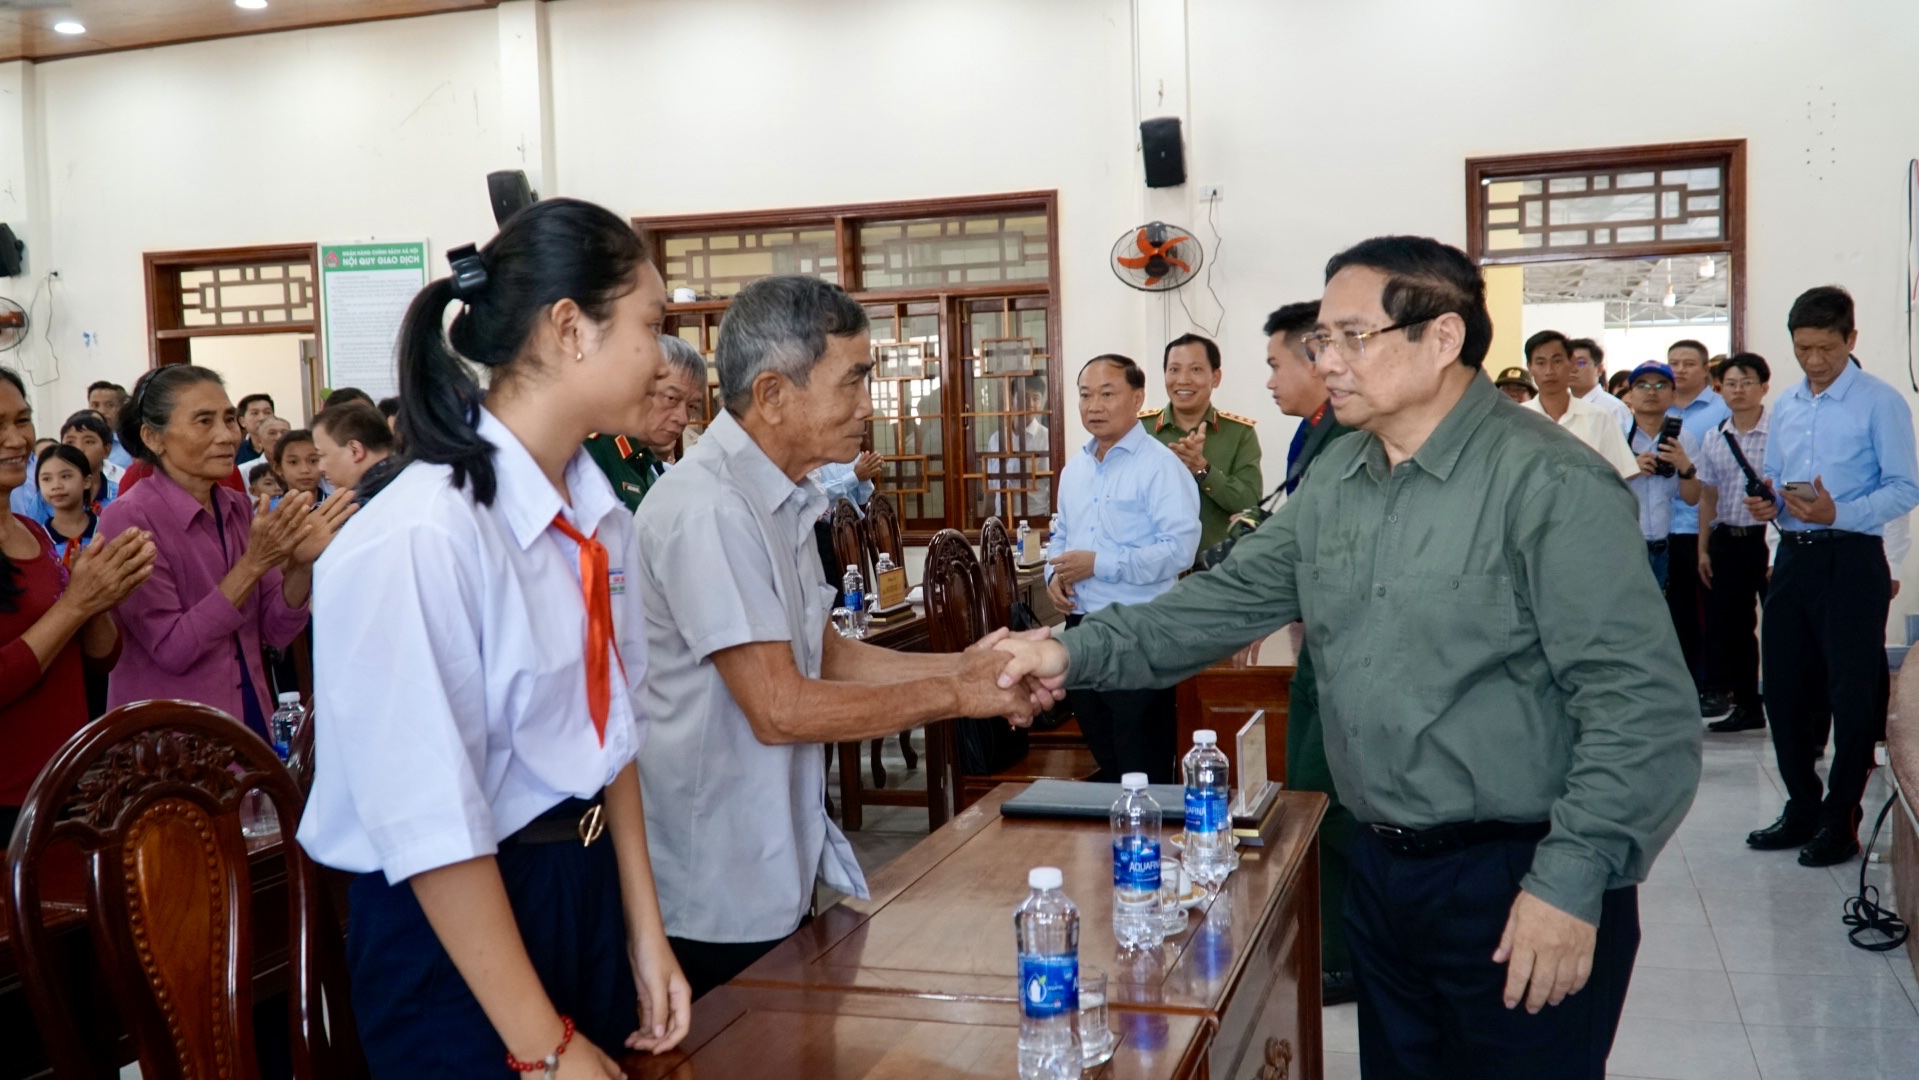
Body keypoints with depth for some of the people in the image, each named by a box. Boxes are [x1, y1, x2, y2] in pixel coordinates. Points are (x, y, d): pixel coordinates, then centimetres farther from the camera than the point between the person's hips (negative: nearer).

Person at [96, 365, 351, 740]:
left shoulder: (239, 508, 1)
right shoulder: (129, 519, -14)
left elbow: (276, 631, 1)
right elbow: (172, 649, -19)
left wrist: (300, 564, -17)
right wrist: (253, 563, -25)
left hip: (250, 721, 6)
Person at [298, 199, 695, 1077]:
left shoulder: (600, 522, 0)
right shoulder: (421, 540, -24)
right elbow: (432, 829, -22)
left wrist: (645, 937, 8)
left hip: (593, 887, 7)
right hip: (455, 929, -7)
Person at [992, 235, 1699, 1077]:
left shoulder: (1550, 485, -17)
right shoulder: (1334, 478, 6)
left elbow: (1644, 708, -20)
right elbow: (1232, 597, 7)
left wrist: (1572, 883, -23)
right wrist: (1079, 653, -5)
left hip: (1516, 883, -7)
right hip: (1380, 869, 7)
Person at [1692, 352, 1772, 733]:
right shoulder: (1713, 439, 9)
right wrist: (1704, 548, 12)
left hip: (1767, 537, -6)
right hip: (1727, 539, 6)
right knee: (1730, 625, 10)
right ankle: (1747, 706, 22)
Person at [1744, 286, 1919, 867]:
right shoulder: (1785, 405, 14)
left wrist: (1838, 512, -24)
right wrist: (1767, 503, -1)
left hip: (1850, 560, -6)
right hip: (1792, 556, 7)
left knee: (1852, 694, 1)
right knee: (1784, 688, 11)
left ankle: (1840, 822, 12)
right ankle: (1802, 808, 26)